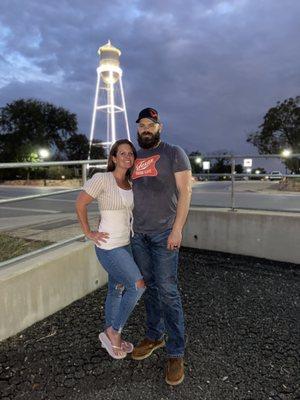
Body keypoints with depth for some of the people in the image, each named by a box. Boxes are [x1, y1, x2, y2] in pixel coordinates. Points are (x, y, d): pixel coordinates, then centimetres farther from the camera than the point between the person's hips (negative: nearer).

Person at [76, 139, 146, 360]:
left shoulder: (131, 183, 7)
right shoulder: (102, 179, -14)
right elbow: (80, 204, -8)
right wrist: (89, 233, -7)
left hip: (126, 244, 7)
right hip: (109, 246, -7)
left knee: (117, 290, 16)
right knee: (138, 285, -11)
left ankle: (112, 337, 35)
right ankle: (113, 332, 10)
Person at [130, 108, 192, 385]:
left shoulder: (174, 153, -1)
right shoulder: (134, 158, 15)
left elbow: (185, 192, -8)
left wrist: (177, 229, -16)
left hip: (164, 233, -5)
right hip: (138, 234, 5)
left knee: (167, 291, -3)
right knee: (149, 287, 13)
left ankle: (176, 353, 12)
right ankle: (154, 337, 31)